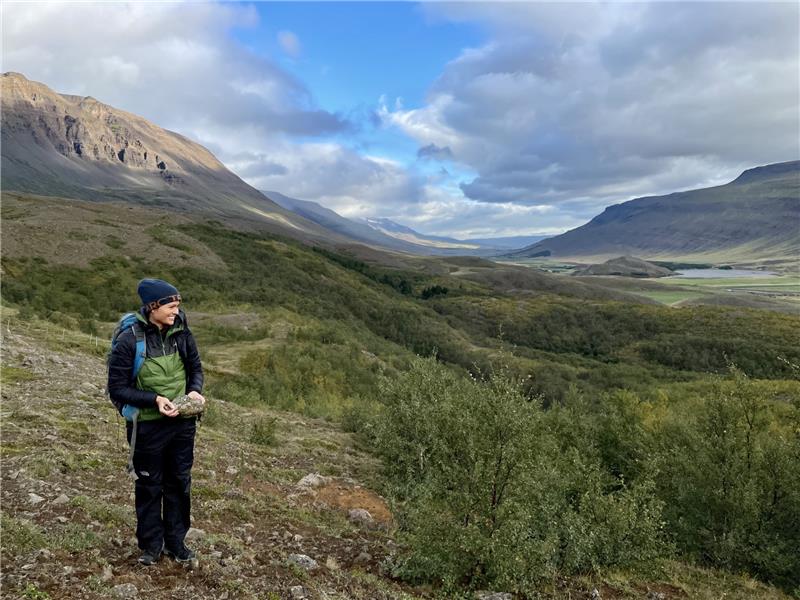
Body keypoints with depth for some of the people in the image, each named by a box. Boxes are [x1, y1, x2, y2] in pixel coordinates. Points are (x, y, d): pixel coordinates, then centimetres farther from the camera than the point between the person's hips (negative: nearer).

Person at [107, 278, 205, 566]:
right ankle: (151, 544, 32)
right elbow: (117, 388, -13)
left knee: (179, 482, 15)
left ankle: (176, 541, 32)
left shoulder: (181, 333, -6)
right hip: (148, 426, -4)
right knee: (149, 486, 13)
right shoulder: (129, 340, -17)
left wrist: (195, 390, -13)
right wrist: (155, 399, -24)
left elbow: (195, 368, 8)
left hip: (183, 423, 4)